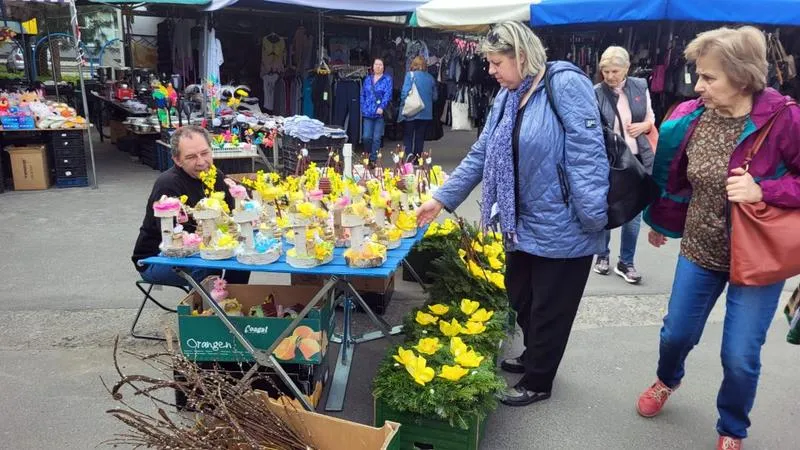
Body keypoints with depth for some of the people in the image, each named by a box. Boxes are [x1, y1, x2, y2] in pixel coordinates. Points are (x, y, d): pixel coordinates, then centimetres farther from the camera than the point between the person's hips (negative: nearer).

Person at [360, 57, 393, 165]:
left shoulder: (387, 79, 2)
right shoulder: (368, 79, 15)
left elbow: (388, 95, -9)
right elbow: (363, 94, 18)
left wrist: (382, 107, -20)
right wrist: (363, 109, 9)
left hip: (380, 113, -3)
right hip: (368, 112, 3)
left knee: (376, 138, -1)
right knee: (366, 137, -2)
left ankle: (373, 159, 8)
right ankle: (367, 156, 21)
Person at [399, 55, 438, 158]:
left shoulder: (410, 75, -6)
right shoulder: (430, 77, 5)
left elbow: (405, 92, -14)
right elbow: (435, 97, 8)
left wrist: (403, 104, 0)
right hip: (426, 113, 3)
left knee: (408, 136, 5)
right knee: (420, 137, 12)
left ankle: (409, 155, -15)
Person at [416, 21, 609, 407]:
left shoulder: (566, 85, -17)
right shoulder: (507, 96, 9)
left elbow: (587, 153, -21)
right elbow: (482, 154, 10)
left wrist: (596, 221, -23)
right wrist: (442, 198, 6)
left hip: (562, 227, -8)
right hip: (523, 223, 8)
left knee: (550, 309, 8)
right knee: (520, 297, 21)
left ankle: (538, 382, 28)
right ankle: (532, 358, 45)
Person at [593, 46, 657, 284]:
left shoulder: (640, 87, 1)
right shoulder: (596, 94, -11)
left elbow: (651, 119, 13)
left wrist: (643, 126, -8)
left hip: (638, 159, 3)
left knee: (633, 213, 7)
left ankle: (626, 262, 21)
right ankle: (603, 255, 30)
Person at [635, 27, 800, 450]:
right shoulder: (691, 117, -8)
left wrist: (763, 191, -28)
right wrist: (661, 222, 18)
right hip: (700, 250, 3)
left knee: (740, 357, 5)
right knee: (676, 333, 16)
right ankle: (667, 379, 52)